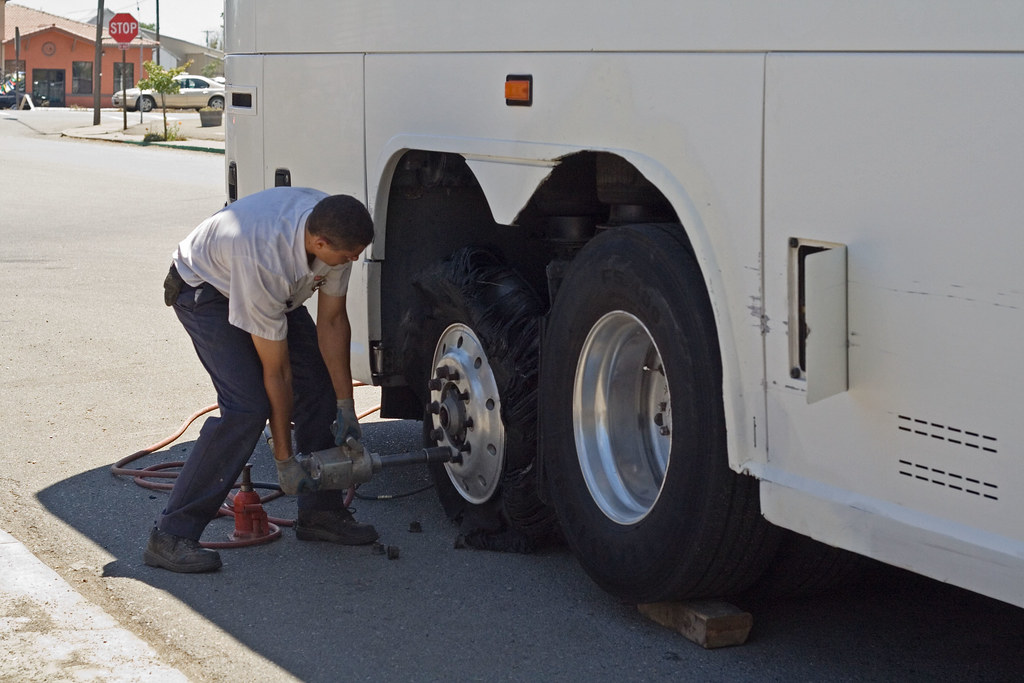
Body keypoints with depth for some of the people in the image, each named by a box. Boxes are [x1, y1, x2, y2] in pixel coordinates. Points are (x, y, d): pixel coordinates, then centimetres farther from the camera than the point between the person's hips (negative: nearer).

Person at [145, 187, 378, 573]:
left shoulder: (334, 230, -24)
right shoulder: (265, 262, -41)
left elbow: (332, 320, -10)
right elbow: (275, 371, -31)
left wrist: (346, 408, -10)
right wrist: (284, 460, -22)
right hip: (204, 289, -8)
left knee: (320, 385, 0)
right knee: (247, 407, -21)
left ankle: (320, 512, 13)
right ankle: (171, 536, -18)